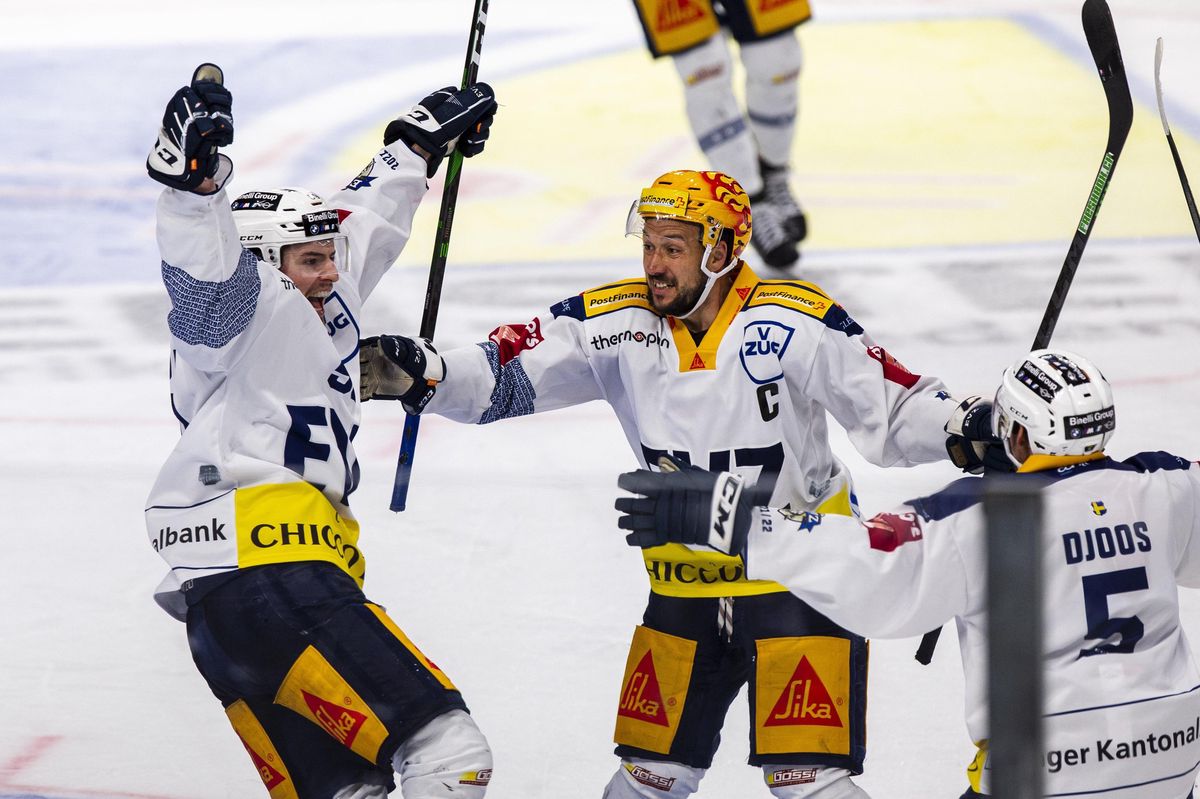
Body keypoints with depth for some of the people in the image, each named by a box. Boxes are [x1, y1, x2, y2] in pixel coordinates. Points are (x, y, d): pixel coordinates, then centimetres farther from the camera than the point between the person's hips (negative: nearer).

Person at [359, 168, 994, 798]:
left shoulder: (793, 322, -18)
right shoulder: (618, 322, -7)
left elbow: (893, 410, -16)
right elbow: (501, 380, -7)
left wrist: (963, 426, -33)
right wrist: (416, 372, -23)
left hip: (800, 580, -4)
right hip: (685, 587, 4)